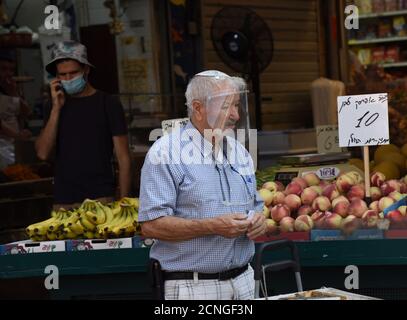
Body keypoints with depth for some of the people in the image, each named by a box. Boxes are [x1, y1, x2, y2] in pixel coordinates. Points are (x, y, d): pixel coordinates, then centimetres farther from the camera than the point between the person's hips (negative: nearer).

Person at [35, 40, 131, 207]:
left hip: (101, 199, -3)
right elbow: (43, 153, 1)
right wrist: (56, 108, -3)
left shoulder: (108, 104, 1)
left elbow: (123, 158, -1)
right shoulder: (57, 106, 13)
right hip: (63, 202, 3)